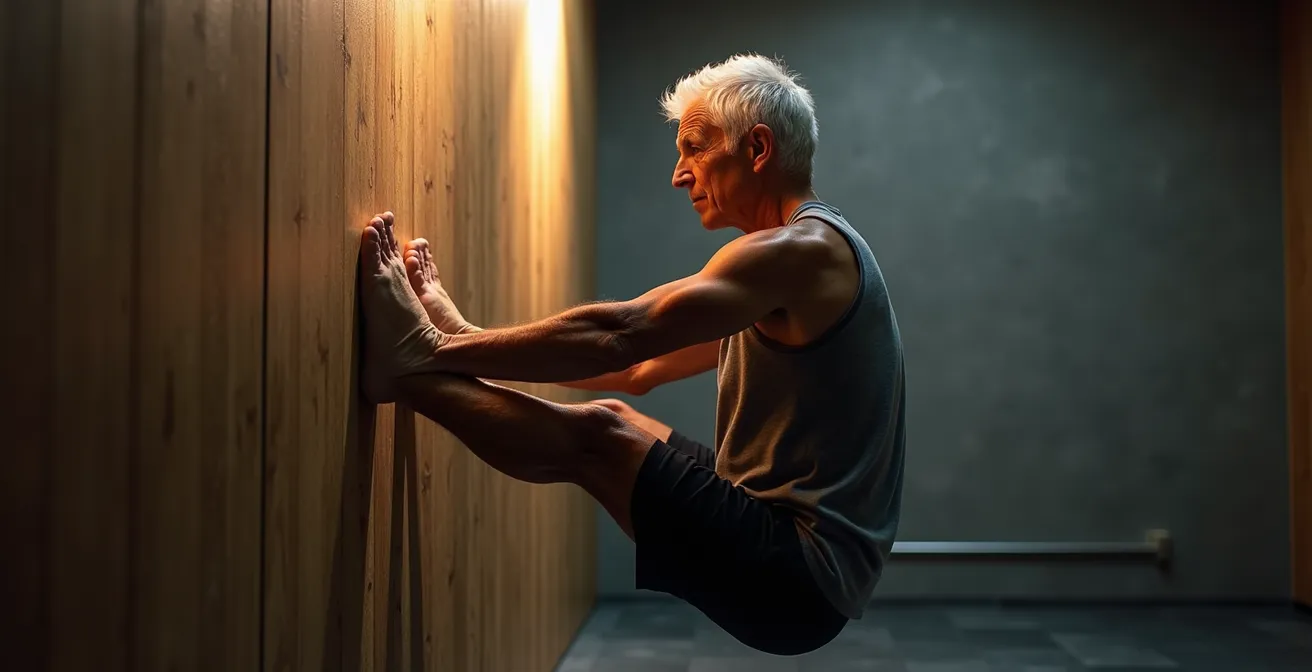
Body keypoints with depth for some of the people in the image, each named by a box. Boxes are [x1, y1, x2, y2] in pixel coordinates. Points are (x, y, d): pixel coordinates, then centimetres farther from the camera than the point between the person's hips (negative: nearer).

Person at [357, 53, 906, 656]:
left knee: (598, 436, -16)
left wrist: (447, 350, -14)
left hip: (800, 577, -9)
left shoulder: (803, 248, -15)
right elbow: (642, 366, 17)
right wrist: (471, 346, 16)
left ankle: (407, 367, -4)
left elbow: (617, 335, -22)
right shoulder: (810, 249, 17)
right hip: (805, 565, 9)